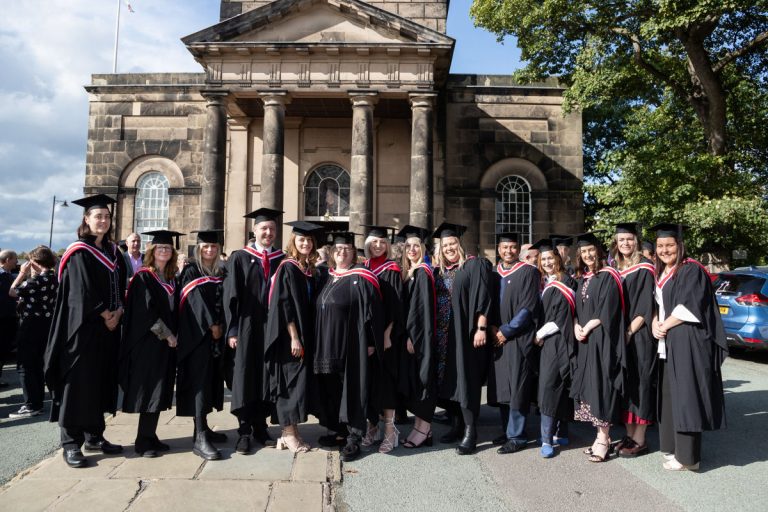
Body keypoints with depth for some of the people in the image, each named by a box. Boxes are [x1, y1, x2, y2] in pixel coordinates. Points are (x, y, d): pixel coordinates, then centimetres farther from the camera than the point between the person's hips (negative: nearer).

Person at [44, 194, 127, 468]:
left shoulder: (113, 252, 13)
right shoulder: (79, 253, -7)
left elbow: (121, 287, 10)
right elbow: (83, 292, -14)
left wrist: (118, 312, -5)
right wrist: (106, 315, -12)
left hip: (108, 326, 7)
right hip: (83, 326, -7)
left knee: (102, 380, 10)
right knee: (78, 381, -3)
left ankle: (94, 436, 20)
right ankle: (71, 443, 5)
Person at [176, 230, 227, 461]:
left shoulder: (221, 272, 14)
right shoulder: (191, 271, -4)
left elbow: (223, 302, 12)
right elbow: (196, 301, -13)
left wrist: (221, 325, 0)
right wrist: (211, 325, -15)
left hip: (216, 332, 7)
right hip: (197, 334, -6)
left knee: (213, 379, 9)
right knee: (200, 380, -11)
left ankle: (203, 427, 19)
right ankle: (200, 438, -14)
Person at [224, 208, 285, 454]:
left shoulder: (282, 260, 7)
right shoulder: (239, 258, 1)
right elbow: (230, 296, -3)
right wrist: (232, 330, -10)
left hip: (273, 327, 2)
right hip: (247, 326, -2)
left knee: (267, 376, 9)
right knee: (245, 376, 2)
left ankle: (261, 426, 22)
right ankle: (244, 431, 10)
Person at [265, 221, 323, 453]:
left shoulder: (310, 270, 12)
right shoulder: (287, 268, -10)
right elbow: (284, 305, -16)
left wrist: (307, 338, 10)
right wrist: (294, 337, -20)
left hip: (305, 336, 8)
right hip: (290, 337, -8)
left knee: (300, 381, 10)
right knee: (291, 382, -2)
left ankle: (290, 432, 19)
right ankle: (289, 434, 8)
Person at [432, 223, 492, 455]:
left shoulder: (474, 265, -4)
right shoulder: (438, 270, 13)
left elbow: (482, 299, -10)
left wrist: (481, 328, -17)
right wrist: (433, 332, 10)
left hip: (465, 333, -6)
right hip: (443, 335, 6)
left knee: (466, 380, -5)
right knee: (447, 380, 10)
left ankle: (470, 431, 2)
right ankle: (456, 425, 22)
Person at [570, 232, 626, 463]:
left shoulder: (607, 277, -8)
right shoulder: (582, 279, 15)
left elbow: (607, 310, -15)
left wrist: (587, 328, -11)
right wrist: (577, 326, -3)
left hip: (602, 340, -7)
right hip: (585, 341, 7)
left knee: (600, 386, -6)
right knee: (590, 387, 8)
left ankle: (603, 440, 1)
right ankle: (601, 436, 17)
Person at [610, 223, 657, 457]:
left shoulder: (644, 268, -7)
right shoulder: (615, 268, 12)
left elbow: (646, 307, -13)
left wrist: (629, 332, -17)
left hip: (639, 336, -6)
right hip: (620, 336, 6)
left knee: (639, 383, -1)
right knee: (625, 383, 10)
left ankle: (639, 440, 7)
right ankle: (629, 434, 19)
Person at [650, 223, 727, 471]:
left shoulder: (692, 270, -8)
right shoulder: (660, 274, 15)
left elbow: (688, 307, -16)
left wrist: (665, 326, -10)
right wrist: (655, 323, -4)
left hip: (686, 343, -7)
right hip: (665, 343, 8)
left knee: (684, 395, -4)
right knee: (669, 395, 11)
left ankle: (687, 455, 4)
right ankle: (671, 445, 21)